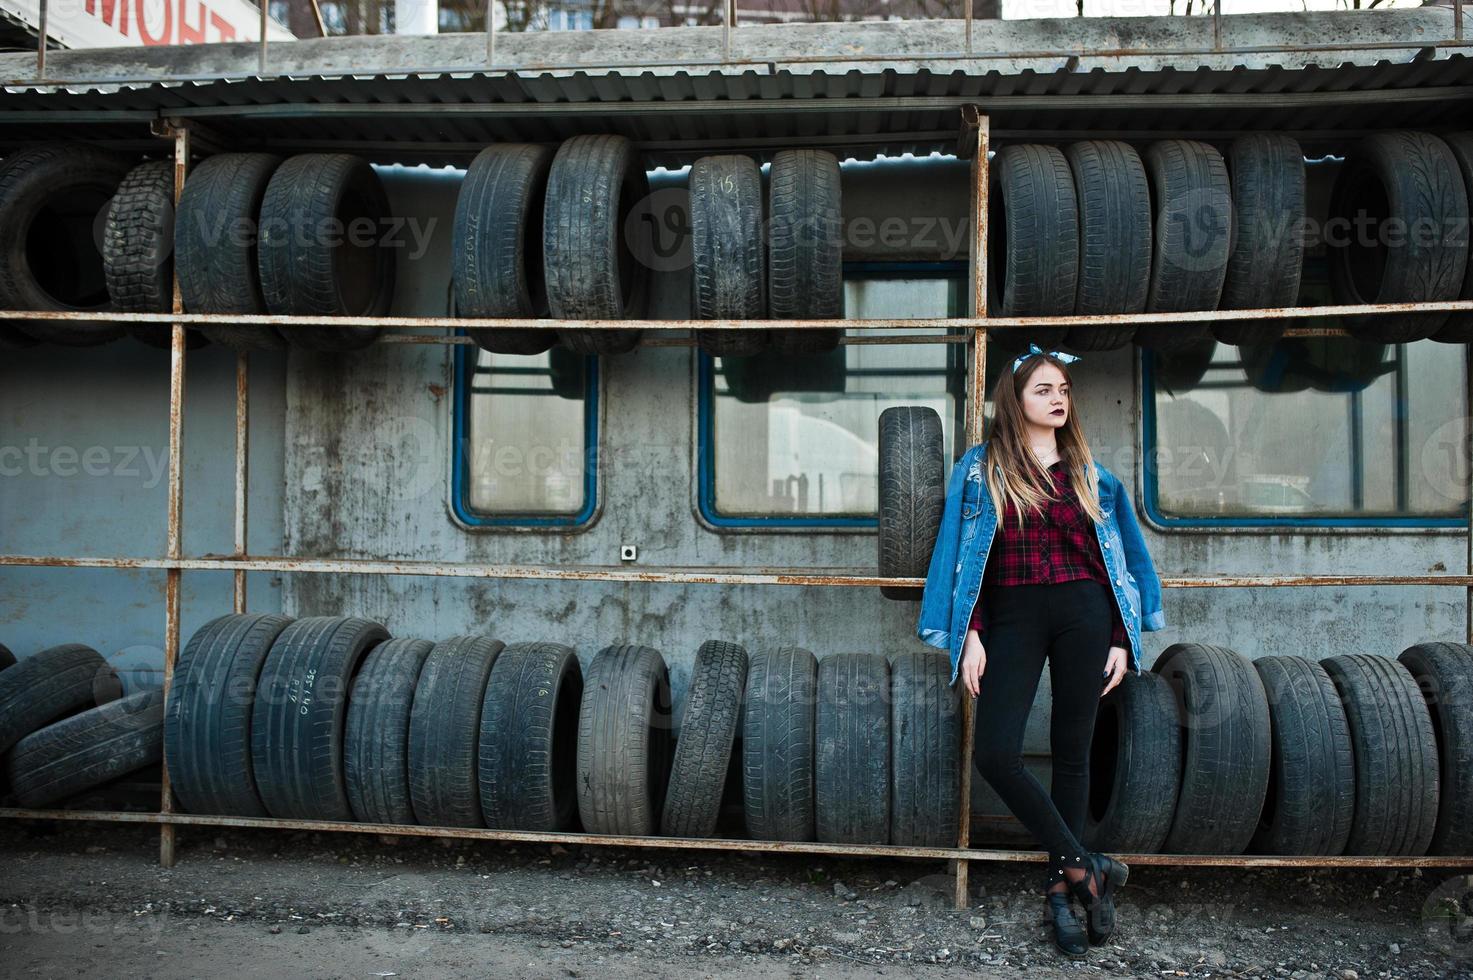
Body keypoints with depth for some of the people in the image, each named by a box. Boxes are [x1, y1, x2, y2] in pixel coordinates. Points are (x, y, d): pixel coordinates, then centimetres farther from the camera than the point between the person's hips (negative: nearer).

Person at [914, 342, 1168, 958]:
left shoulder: (1089, 473, 10)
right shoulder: (982, 468, 4)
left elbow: (1115, 557, 12)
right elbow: (966, 557, 0)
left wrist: (1121, 639, 5)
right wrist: (971, 635, -8)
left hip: (1083, 613, 2)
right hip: (1012, 615, -1)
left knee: (1071, 752, 5)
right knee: (994, 753, -14)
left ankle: (1061, 886, 16)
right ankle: (1085, 866, 1)